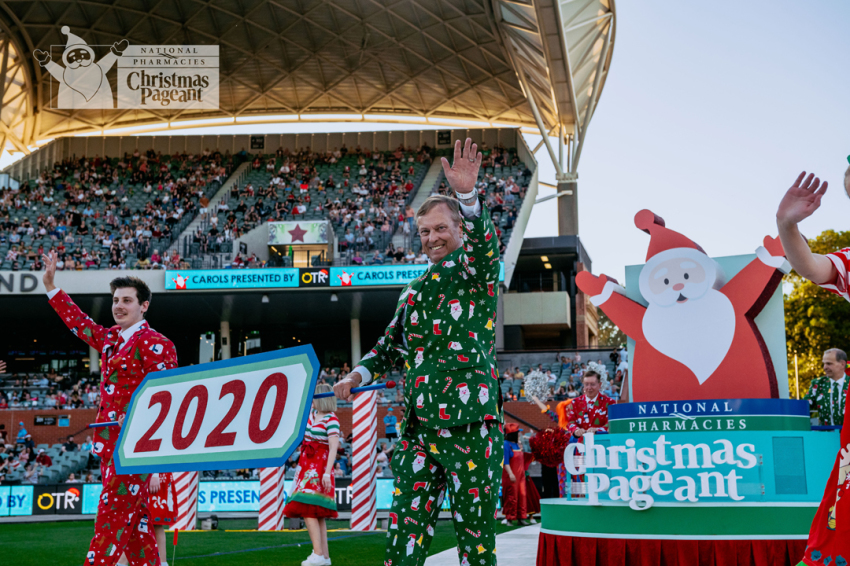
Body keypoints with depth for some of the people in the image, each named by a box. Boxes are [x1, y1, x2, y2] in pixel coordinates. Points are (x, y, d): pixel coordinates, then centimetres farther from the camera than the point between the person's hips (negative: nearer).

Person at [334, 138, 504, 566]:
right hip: (418, 427, 5)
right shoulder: (415, 290, 20)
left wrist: (467, 195, -39)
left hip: (470, 425, -5)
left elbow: (482, 243, -21)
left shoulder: (477, 273, 2)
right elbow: (392, 345, 28)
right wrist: (359, 375, 10)